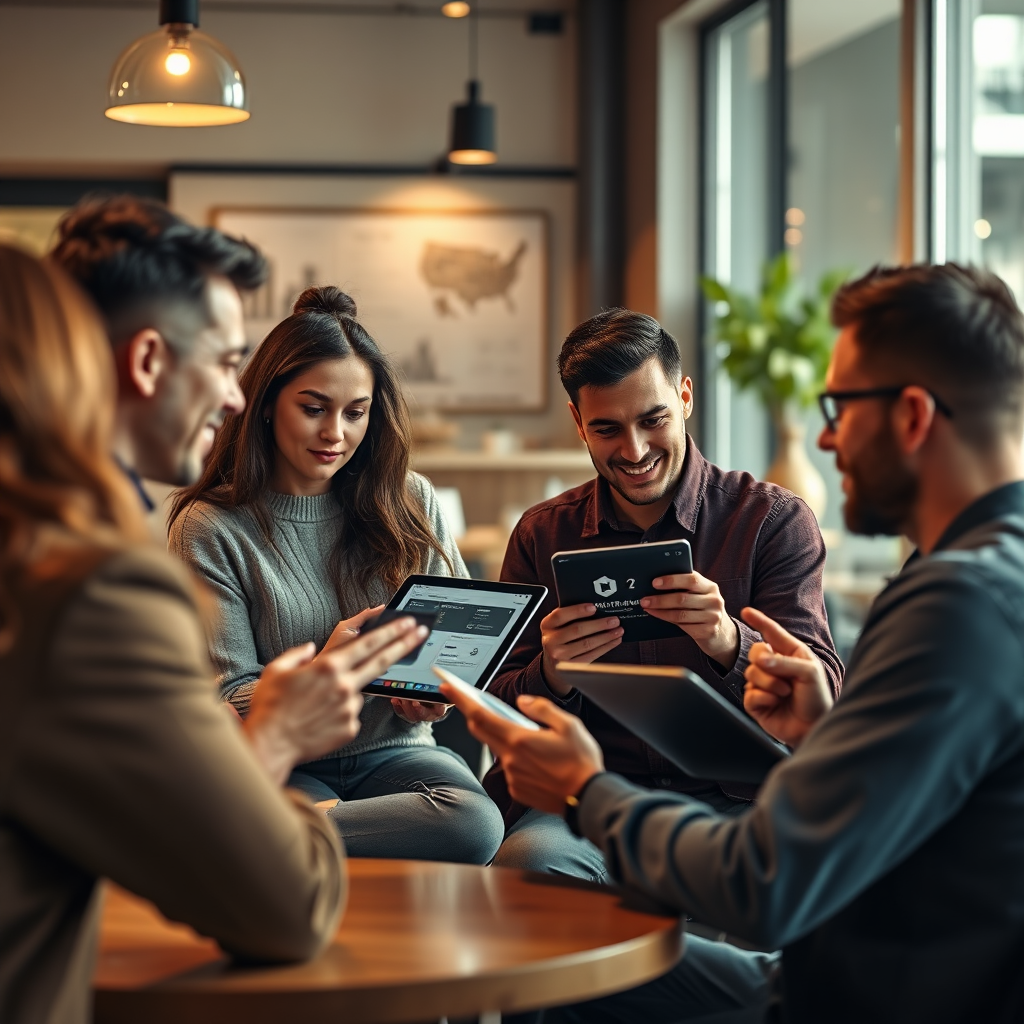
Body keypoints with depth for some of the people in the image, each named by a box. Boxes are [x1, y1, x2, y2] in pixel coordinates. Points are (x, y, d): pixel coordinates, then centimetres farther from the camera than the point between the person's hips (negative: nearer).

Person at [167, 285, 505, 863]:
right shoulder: (210, 528, -3)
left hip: (393, 752, 5)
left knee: (475, 821, -34)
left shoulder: (412, 506, 7)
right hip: (281, 765, -5)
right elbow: (227, 699, -5)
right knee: (462, 833, -36)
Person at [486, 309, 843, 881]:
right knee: (533, 858, -34)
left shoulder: (775, 521, 4)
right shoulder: (543, 535, 11)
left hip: (732, 800, -1)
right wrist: (553, 676, -16)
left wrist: (728, 644, -26)